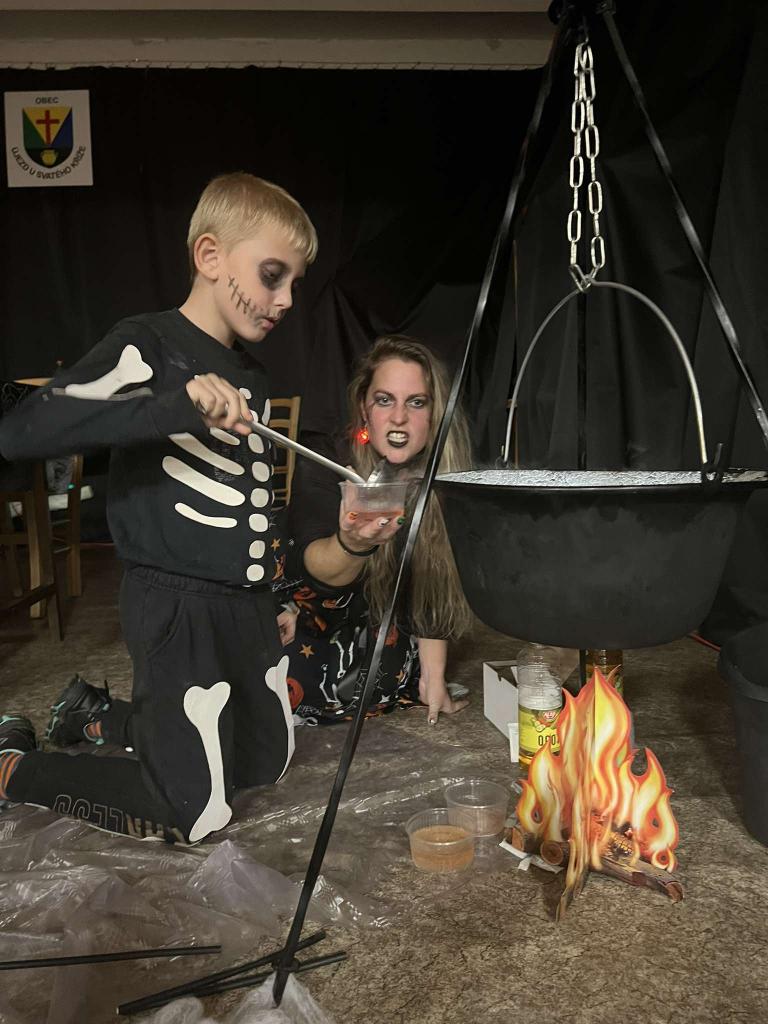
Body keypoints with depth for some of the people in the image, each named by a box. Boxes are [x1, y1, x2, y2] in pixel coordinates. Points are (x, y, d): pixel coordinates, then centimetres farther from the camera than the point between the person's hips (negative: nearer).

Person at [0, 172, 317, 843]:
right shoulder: (148, 347, -14)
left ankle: (98, 715, 35)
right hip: (176, 605, -8)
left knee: (267, 762, 20)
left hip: (247, 603, 8)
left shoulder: (252, 380, 10)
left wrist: (271, 601, 18)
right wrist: (176, 407, -38)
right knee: (196, 816, -2)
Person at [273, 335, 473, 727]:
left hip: (380, 624, 3)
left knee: (388, 677, -23)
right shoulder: (324, 462, -24)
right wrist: (351, 544, -60)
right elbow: (316, 566, -38)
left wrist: (433, 679, -9)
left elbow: (434, 591, -9)